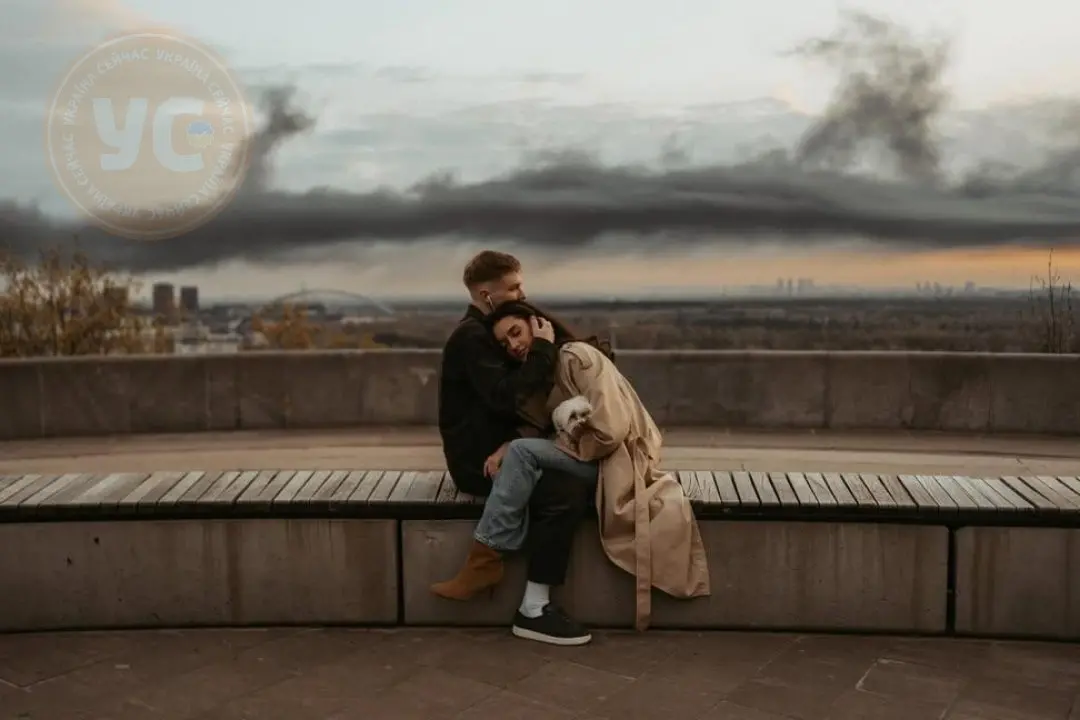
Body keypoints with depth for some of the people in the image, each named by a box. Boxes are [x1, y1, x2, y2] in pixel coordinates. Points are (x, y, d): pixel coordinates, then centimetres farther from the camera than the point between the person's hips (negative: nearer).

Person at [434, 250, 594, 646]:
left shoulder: (491, 331, 17)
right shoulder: (472, 336, -13)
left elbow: (523, 396, 10)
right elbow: (506, 398, -26)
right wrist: (543, 348, -17)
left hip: (501, 448, 9)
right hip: (478, 457, -9)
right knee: (565, 494, -26)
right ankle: (533, 611, -18)